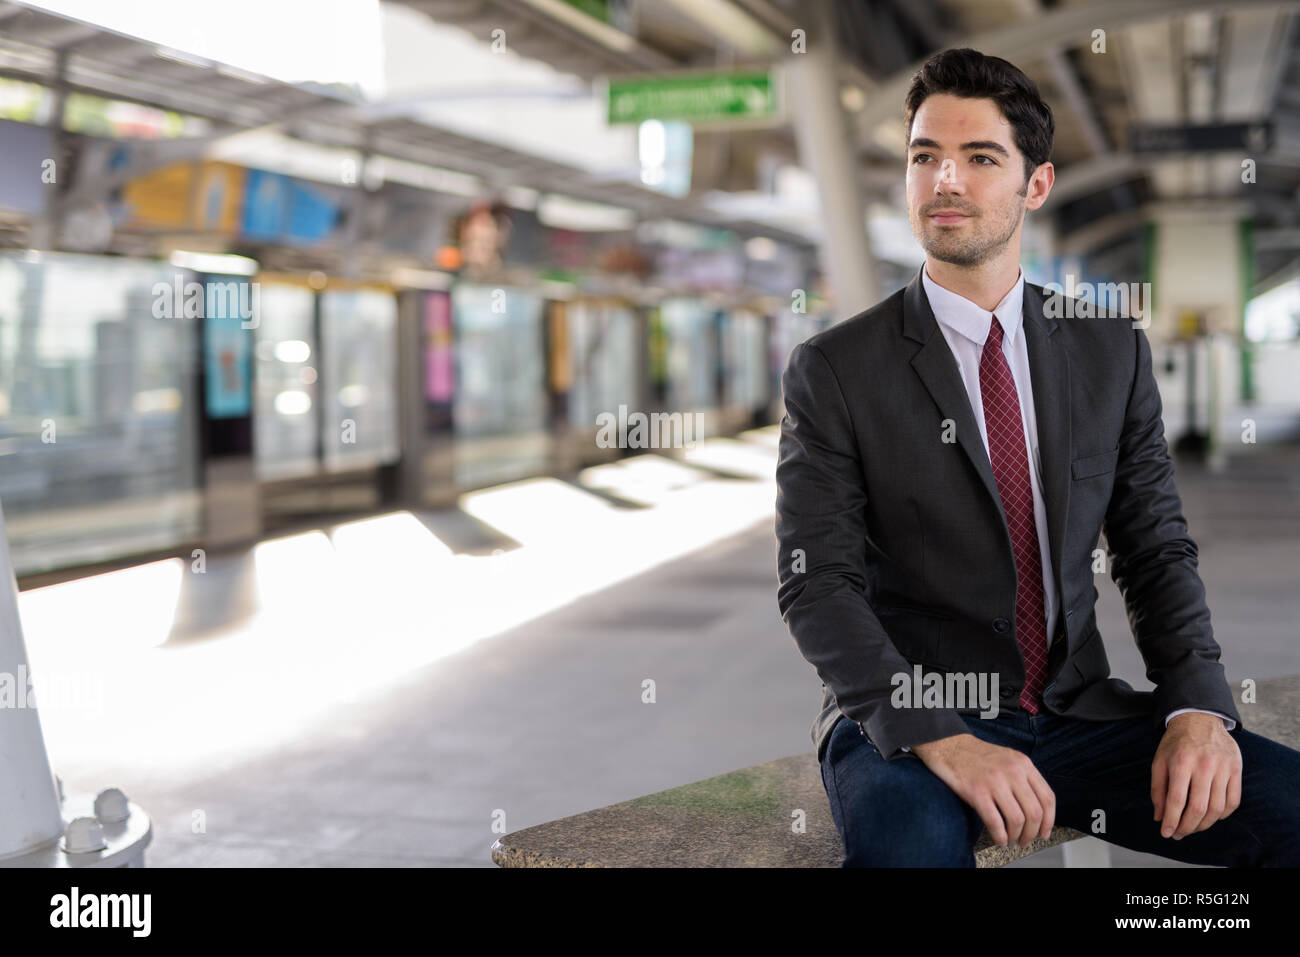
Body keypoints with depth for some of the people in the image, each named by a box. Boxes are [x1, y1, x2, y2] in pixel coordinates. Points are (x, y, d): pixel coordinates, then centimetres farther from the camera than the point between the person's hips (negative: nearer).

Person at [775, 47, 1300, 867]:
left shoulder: (1113, 351, 8)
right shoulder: (834, 370, -4)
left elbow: (1157, 551, 8)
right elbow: (817, 585, -11)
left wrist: (1197, 707, -11)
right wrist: (941, 741, -24)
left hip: (1077, 709, 4)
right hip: (905, 723, -4)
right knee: (912, 842, -37)